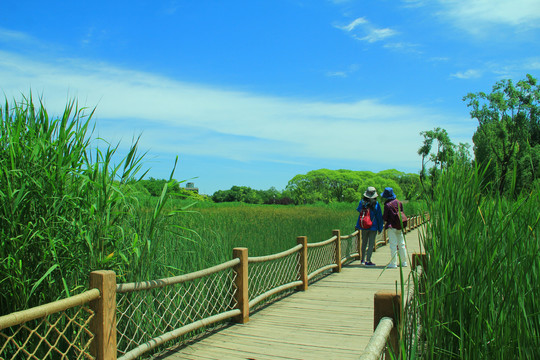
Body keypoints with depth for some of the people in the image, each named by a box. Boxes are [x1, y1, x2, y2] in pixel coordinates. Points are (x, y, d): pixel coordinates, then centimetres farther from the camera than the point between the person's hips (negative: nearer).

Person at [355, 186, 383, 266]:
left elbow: (358, 210, 16)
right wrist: (380, 228, 4)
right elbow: (379, 217, -4)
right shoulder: (376, 204, -10)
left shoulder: (362, 202, -4)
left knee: (364, 243, 17)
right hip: (373, 227, -4)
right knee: (371, 244, 2)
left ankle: (363, 259, 26)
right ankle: (368, 261, -3)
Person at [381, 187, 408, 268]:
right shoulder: (399, 202, 4)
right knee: (401, 244, 13)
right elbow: (402, 213, 10)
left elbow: (385, 217, -11)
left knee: (393, 245, -4)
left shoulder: (387, 205, -13)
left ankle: (393, 263, -3)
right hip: (400, 226, 6)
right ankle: (404, 262, 20)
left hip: (391, 226, -6)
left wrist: (384, 219, 10)